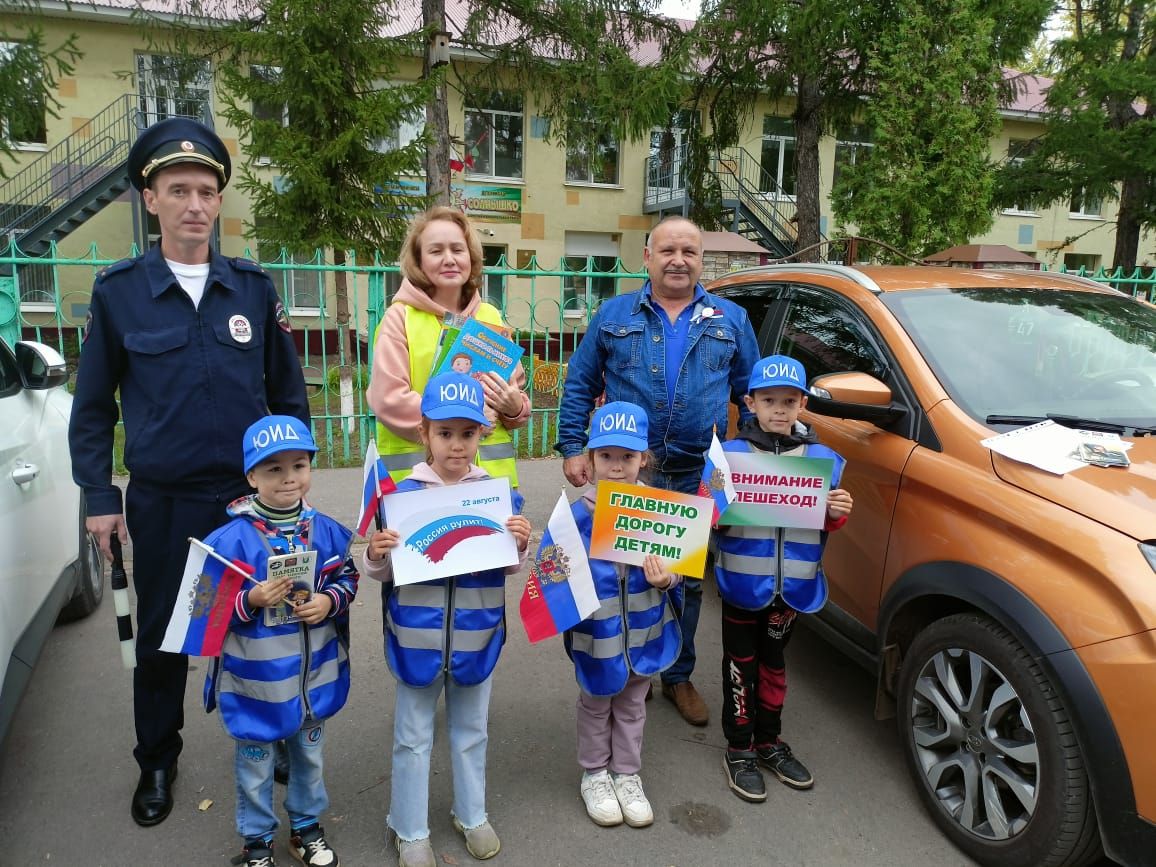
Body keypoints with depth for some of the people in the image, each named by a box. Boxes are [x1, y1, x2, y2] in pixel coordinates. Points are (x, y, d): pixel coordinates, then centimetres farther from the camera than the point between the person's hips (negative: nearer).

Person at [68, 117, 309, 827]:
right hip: (160, 502, 0)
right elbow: (93, 406, 4)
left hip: (252, 497, 0)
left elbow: (289, 393, 6)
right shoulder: (118, 290, -1)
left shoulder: (255, 287, 1)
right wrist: (100, 497, 1)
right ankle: (157, 762, 37)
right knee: (160, 636, 14)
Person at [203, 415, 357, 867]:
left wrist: (329, 601, -16)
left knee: (310, 756, 22)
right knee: (254, 767, 17)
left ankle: (307, 827, 45)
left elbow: (347, 580, 3)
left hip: (314, 673, 3)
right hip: (255, 680, -3)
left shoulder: (327, 532, -7)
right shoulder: (231, 538, -17)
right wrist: (253, 599, -30)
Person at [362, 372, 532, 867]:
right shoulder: (403, 494, -9)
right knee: (413, 738, 15)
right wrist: (375, 557, -25)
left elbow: (509, 567, 2)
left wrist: (520, 546, -18)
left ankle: (471, 815, 43)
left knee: (472, 732, 21)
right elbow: (384, 573, -4)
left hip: (476, 636, 2)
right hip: (416, 638, -1)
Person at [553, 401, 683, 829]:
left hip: (644, 628, 2)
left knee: (632, 705, 21)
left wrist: (665, 578, -24)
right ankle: (595, 775, 41)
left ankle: (627, 775, 42)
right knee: (596, 705, 19)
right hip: (596, 630, -2)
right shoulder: (579, 514, -16)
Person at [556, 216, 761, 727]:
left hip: (698, 478, 2)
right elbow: (579, 386, 6)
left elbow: (751, 395, 12)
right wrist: (572, 449, -2)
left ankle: (679, 677, 31)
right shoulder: (613, 315, 5)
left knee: (688, 583, 13)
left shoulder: (731, 320, 8)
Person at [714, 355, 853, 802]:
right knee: (742, 665, 10)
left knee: (773, 663, 20)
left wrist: (837, 513, -12)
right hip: (742, 581, -3)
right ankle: (739, 750, 26)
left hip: (793, 585, 3)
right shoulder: (729, 454, -7)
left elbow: (826, 524, 9)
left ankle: (769, 742, 38)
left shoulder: (823, 458, 1)